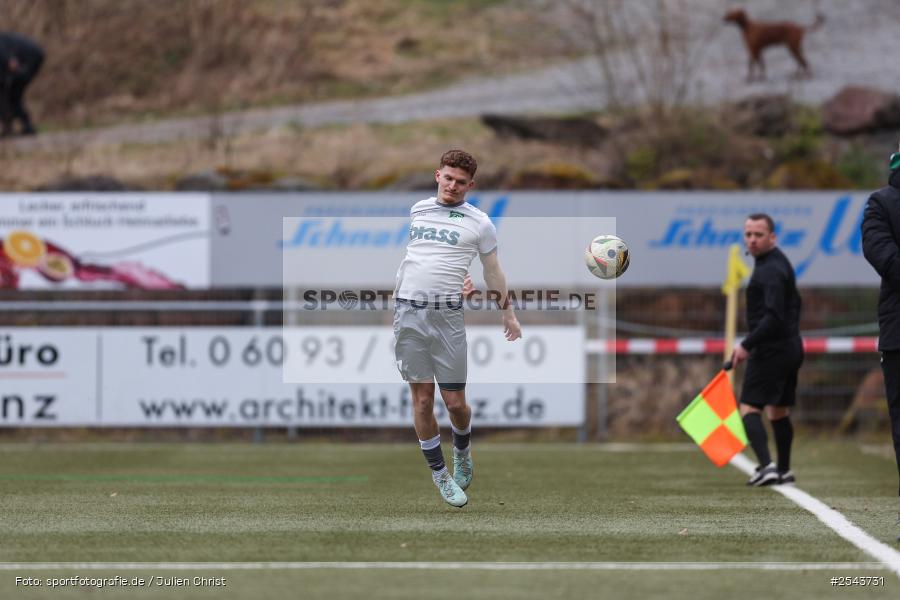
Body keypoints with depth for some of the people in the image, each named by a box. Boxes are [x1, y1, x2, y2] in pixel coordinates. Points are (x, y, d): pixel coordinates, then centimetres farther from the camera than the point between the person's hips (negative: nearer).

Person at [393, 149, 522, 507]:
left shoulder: (478, 223, 5)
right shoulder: (416, 210, 12)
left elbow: (493, 272, 15)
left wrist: (508, 313, 20)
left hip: (447, 316, -2)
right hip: (408, 313, 2)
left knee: (455, 402, 0)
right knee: (422, 399, 1)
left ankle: (462, 452, 31)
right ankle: (440, 475, 13)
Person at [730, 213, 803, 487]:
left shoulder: (770, 270, -18)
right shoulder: (780, 262, 15)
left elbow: (774, 317, -27)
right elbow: (793, 304, 25)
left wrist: (747, 345, -23)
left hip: (771, 350, -10)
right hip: (790, 346, 10)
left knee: (749, 407, -13)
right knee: (778, 411, 18)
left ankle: (766, 465, -26)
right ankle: (784, 471, 25)